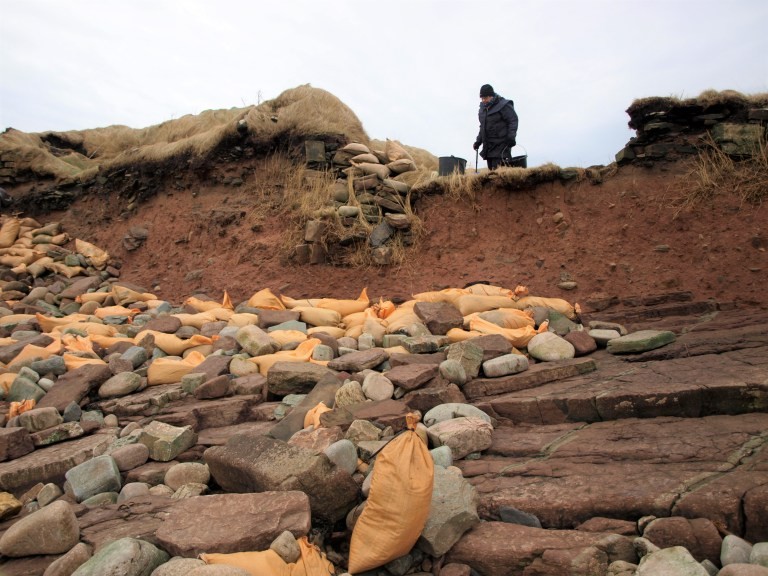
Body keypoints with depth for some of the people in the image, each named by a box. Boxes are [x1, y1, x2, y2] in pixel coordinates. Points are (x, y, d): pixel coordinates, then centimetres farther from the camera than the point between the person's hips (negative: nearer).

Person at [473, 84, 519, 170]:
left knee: (497, 168, -17)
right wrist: (478, 140, 21)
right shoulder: (483, 107, 16)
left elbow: (513, 121, -10)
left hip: (501, 144, -8)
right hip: (488, 144, 8)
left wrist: (511, 137, -19)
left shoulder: (503, 105, -9)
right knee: (491, 169, 6)